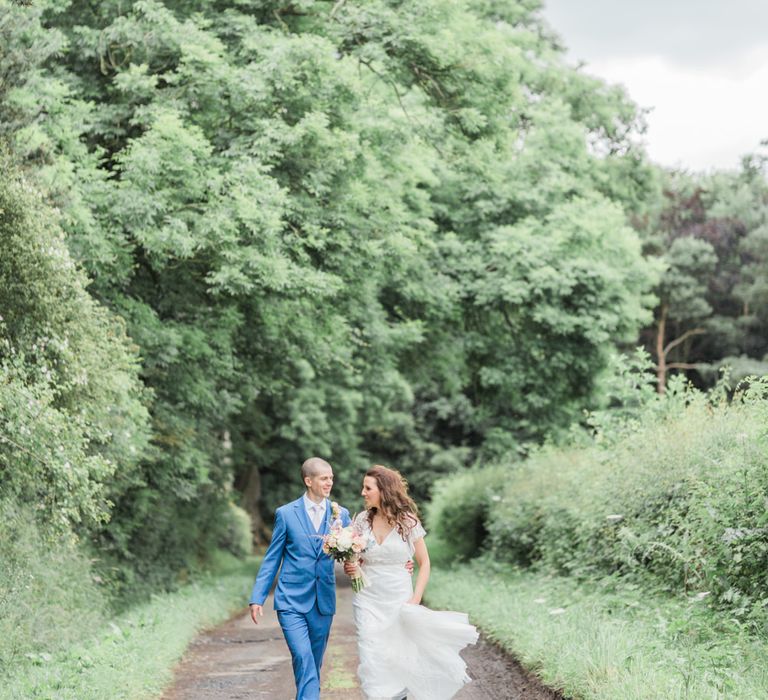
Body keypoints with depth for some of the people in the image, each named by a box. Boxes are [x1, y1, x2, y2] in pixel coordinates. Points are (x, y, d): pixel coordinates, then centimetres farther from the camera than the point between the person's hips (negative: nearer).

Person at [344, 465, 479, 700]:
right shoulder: (362, 520, 2)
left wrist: (416, 599, -7)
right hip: (368, 600, 2)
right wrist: (351, 568, -10)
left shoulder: (407, 521, -4)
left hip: (400, 600, -2)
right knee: (373, 662, -5)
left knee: (401, 659, 1)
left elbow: (424, 562, 2)